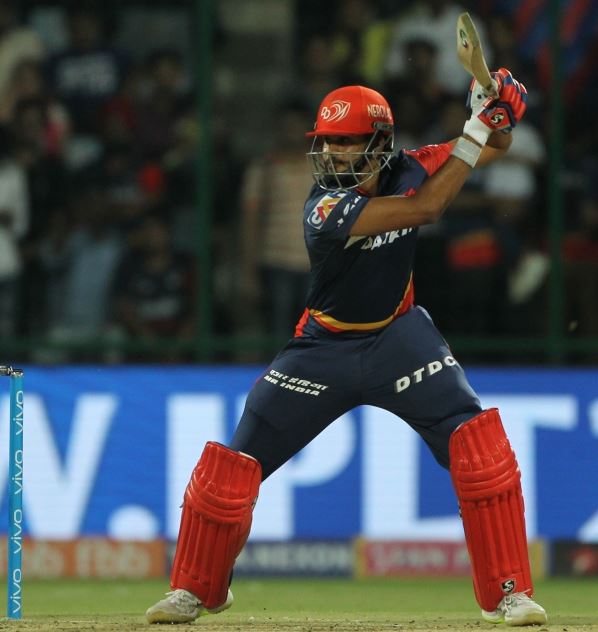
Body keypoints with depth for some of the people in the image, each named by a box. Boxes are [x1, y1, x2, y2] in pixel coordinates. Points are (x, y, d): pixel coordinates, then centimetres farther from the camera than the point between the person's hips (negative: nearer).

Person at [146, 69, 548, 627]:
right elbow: (424, 208, -33)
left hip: (398, 336, 2)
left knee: (480, 444, -18)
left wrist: (498, 116, -21)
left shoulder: (407, 169, -9)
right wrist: (475, 130, -33)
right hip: (325, 346, -2)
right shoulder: (326, 209, -25)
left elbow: (492, 149, 3)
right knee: (235, 464, -3)